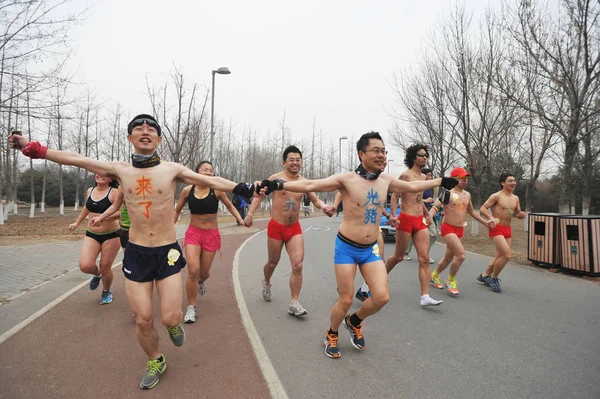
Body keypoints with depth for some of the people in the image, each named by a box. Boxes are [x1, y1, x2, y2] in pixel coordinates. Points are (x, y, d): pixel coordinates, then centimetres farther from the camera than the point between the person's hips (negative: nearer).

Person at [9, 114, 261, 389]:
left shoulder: (172, 170, -4)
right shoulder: (120, 170, 1)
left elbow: (212, 182, -7)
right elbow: (75, 159, 7)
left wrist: (246, 189, -12)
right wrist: (32, 148, 4)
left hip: (167, 252, -1)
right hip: (136, 253, 2)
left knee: (170, 318, -3)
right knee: (143, 320, 6)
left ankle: (174, 324, 36)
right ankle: (155, 362, 35)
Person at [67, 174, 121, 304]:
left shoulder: (114, 192, -11)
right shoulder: (90, 191, 7)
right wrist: (77, 223, 32)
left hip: (111, 235, -4)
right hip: (91, 234, 4)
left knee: (105, 267, 4)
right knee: (85, 266, -12)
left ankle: (106, 292, 33)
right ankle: (97, 274, 25)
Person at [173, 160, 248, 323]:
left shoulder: (217, 190, -9)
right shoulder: (187, 190, -6)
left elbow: (230, 206, 5)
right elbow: (177, 210, 9)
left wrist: (241, 220, -8)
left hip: (211, 235, 0)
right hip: (193, 233, 0)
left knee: (204, 272, 12)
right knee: (193, 271, -14)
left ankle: (201, 281, 52)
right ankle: (191, 307, 6)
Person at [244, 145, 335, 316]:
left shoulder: (304, 182, 1)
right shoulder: (276, 178, -8)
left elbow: (316, 200, 7)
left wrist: (324, 206, -16)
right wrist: (250, 214, -12)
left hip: (295, 228, 2)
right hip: (276, 227, -2)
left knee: (298, 265, -8)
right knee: (273, 262, 15)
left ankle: (293, 303, 2)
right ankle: (266, 282, 48)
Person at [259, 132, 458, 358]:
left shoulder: (386, 181, 2)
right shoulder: (346, 179, -15)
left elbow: (413, 186, 20)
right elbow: (310, 185, -19)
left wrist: (441, 181, 28)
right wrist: (278, 185, -28)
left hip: (371, 249, 5)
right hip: (347, 248, -5)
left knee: (382, 297, -2)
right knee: (345, 300, 0)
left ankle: (354, 321, 30)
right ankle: (331, 335, 31)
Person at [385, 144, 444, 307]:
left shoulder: (424, 177, 14)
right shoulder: (405, 175, -8)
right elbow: (394, 196, -11)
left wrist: (427, 214, 25)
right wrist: (393, 216, -21)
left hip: (421, 221, 6)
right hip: (406, 220, -6)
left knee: (425, 259, -3)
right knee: (399, 256, 7)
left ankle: (425, 297, -2)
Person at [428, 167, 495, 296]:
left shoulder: (467, 195, 11)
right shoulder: (447, 193, -10)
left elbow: (471, 212, 26)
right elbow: (435, 207, -18)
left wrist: (485, 222, 26)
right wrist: (429, 217, -37)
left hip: (460, 230, 7)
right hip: (448, 228, -7)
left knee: (449, 258, 14)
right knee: (461, 255, -19)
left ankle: (434, 276, 36)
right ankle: (451, 281, 2)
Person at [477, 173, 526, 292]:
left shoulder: (515, 198, 10)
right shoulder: (496, 196, -10)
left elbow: (517, 213, 20)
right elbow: (482, 209, -14)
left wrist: (521, 215, -4)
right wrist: (491, 218, -29)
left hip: (508, 229, 8)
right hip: (496, 229, -7)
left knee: (500, 256, 13)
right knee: (507, 255, -17)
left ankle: (484, 275, 31)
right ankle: (493, 278, 3)